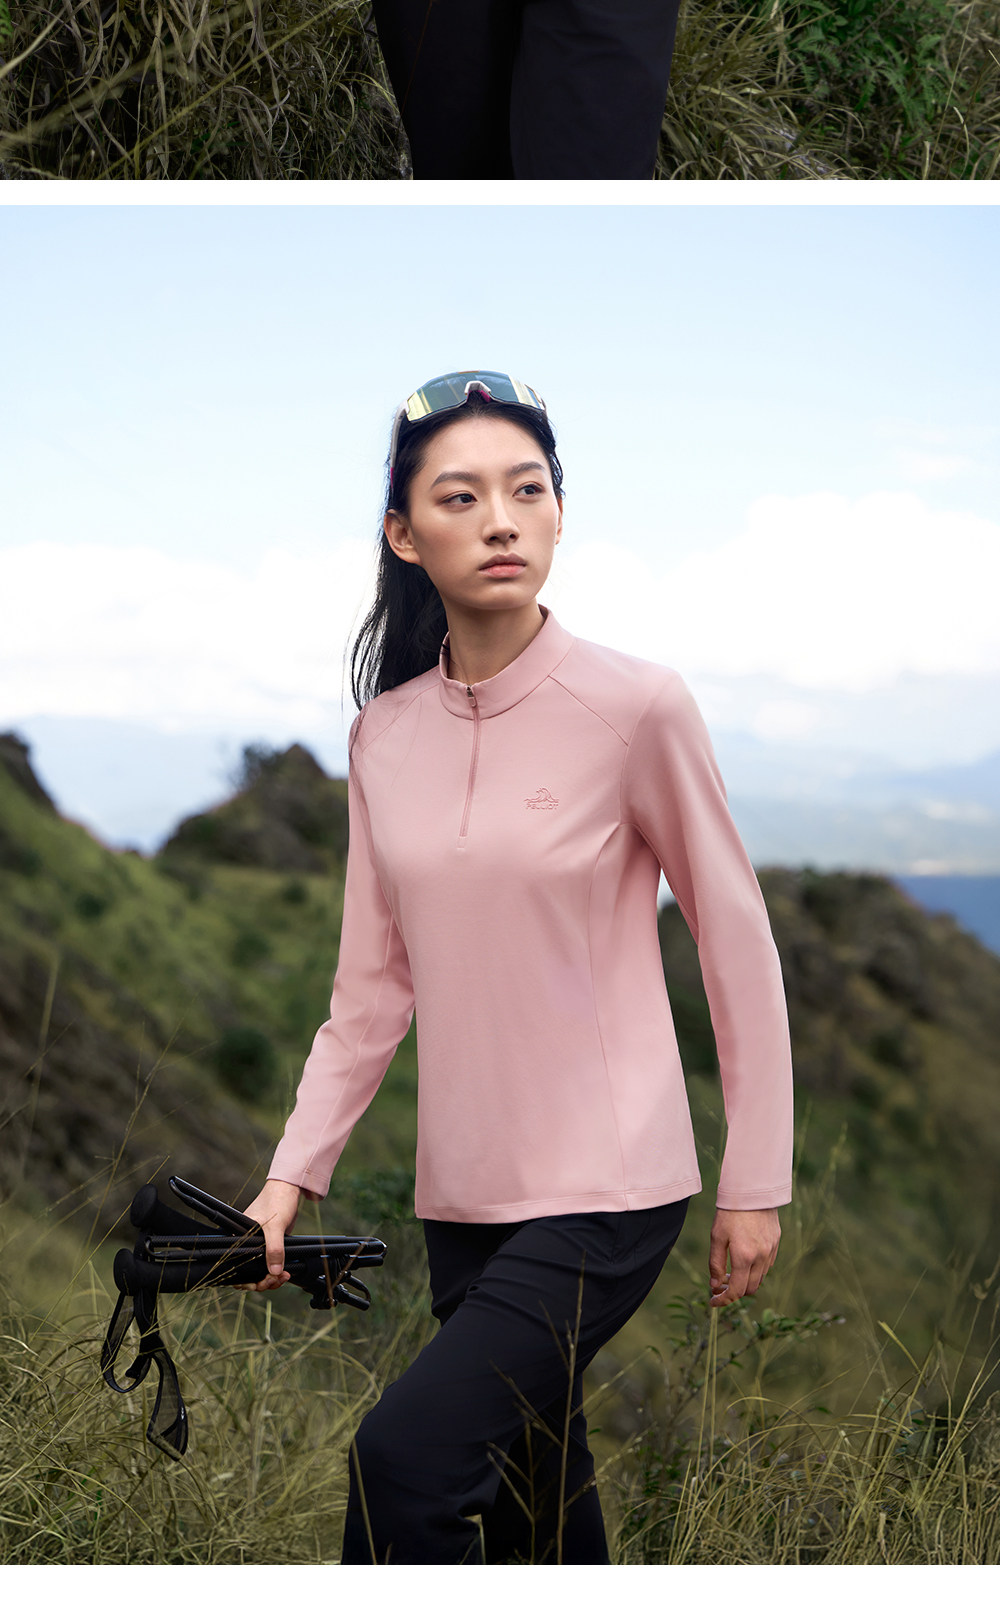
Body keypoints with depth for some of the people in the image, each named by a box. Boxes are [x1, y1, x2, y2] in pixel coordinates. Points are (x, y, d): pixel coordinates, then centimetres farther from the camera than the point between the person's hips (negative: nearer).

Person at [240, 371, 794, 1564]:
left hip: (608, 1187, -5)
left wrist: (756, 1185, -2)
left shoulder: (635, 708, -10)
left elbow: (738, 945, -3)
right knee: (534, 1518, 14)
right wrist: (291, 1174, 0)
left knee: (404, 1459, -21)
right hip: (465, 1196, 5)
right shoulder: (385, 734, 5)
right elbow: (373, 988, 9)